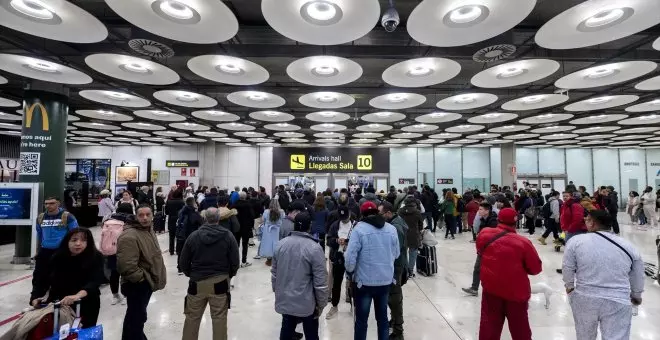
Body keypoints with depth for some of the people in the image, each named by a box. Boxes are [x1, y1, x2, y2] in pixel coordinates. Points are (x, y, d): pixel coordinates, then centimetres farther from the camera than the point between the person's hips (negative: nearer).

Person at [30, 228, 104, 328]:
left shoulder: (96, 258, -19)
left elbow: (95, 281, -29)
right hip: (59, 304, 2)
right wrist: (35, 298, -27)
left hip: (86, 305, -1)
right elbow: (44, 280, -9)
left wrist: (78, 296, -46)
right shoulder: (57, 258, -11)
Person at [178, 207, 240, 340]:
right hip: (220, 283, -1)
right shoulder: (228, 235, -8)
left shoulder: (193, 236, -4)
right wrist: (228, 275, 12)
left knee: (192, 318, 18)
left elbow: (183, 263, 2)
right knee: (219, 318, 9)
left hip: (197, 283, 2)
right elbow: (235, 262, -7)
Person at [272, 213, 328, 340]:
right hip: (306, 304, -4)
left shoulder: (281, 244, -4)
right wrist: (321, 304, -3)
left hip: (284, 301, 5)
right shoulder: (314, 248, -20)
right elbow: (320, 282, -17)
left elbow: (274, 273, 7)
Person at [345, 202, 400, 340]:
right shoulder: (392, 229, 0)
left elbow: (350, 256, -15)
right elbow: (396, 254, 8)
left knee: (361, 320, 12)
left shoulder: (359, 229, -13)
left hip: (364, 281, -4)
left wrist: (350, 272, 1)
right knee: (382, 317, 21)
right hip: (386, 280, 4)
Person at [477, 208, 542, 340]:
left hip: (491, 287, 2)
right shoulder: (523, 242, -20)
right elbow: (536, 268, -8)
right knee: (519, 327, 19)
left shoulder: (484, 234, -11)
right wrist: (520, 268, 9)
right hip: (516, 291, -2)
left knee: (489, 323, 15)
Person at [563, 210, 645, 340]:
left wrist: (569, 286, 16)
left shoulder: (576, 241, -9)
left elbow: (568, 268, -2)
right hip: (618, 302, 1)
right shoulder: (629, 246, 0)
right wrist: (636, 296, 30)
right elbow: (638, 278, 12)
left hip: (584, 299, -1)